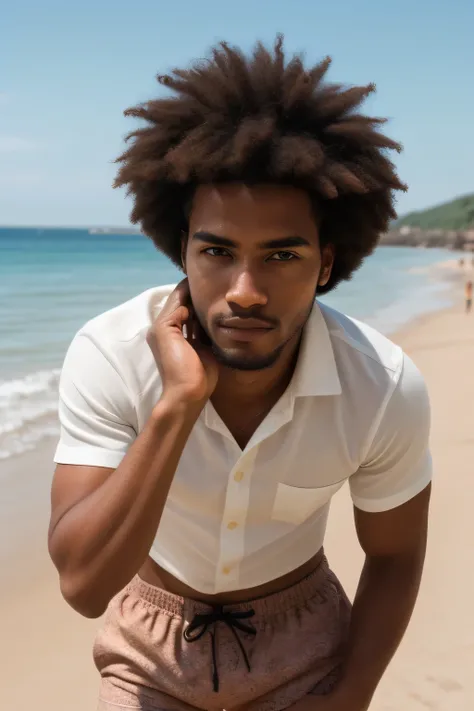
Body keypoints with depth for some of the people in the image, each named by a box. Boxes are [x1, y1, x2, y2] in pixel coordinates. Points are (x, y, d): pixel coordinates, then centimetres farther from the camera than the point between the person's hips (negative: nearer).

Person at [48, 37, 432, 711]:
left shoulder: (388, 388, -25)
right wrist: (177, 405, -41)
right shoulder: (108, 357, -27)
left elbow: (393, 555, -8)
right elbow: (82, 585, -32)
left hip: (303, 638, 1)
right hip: (152, 638, 0)